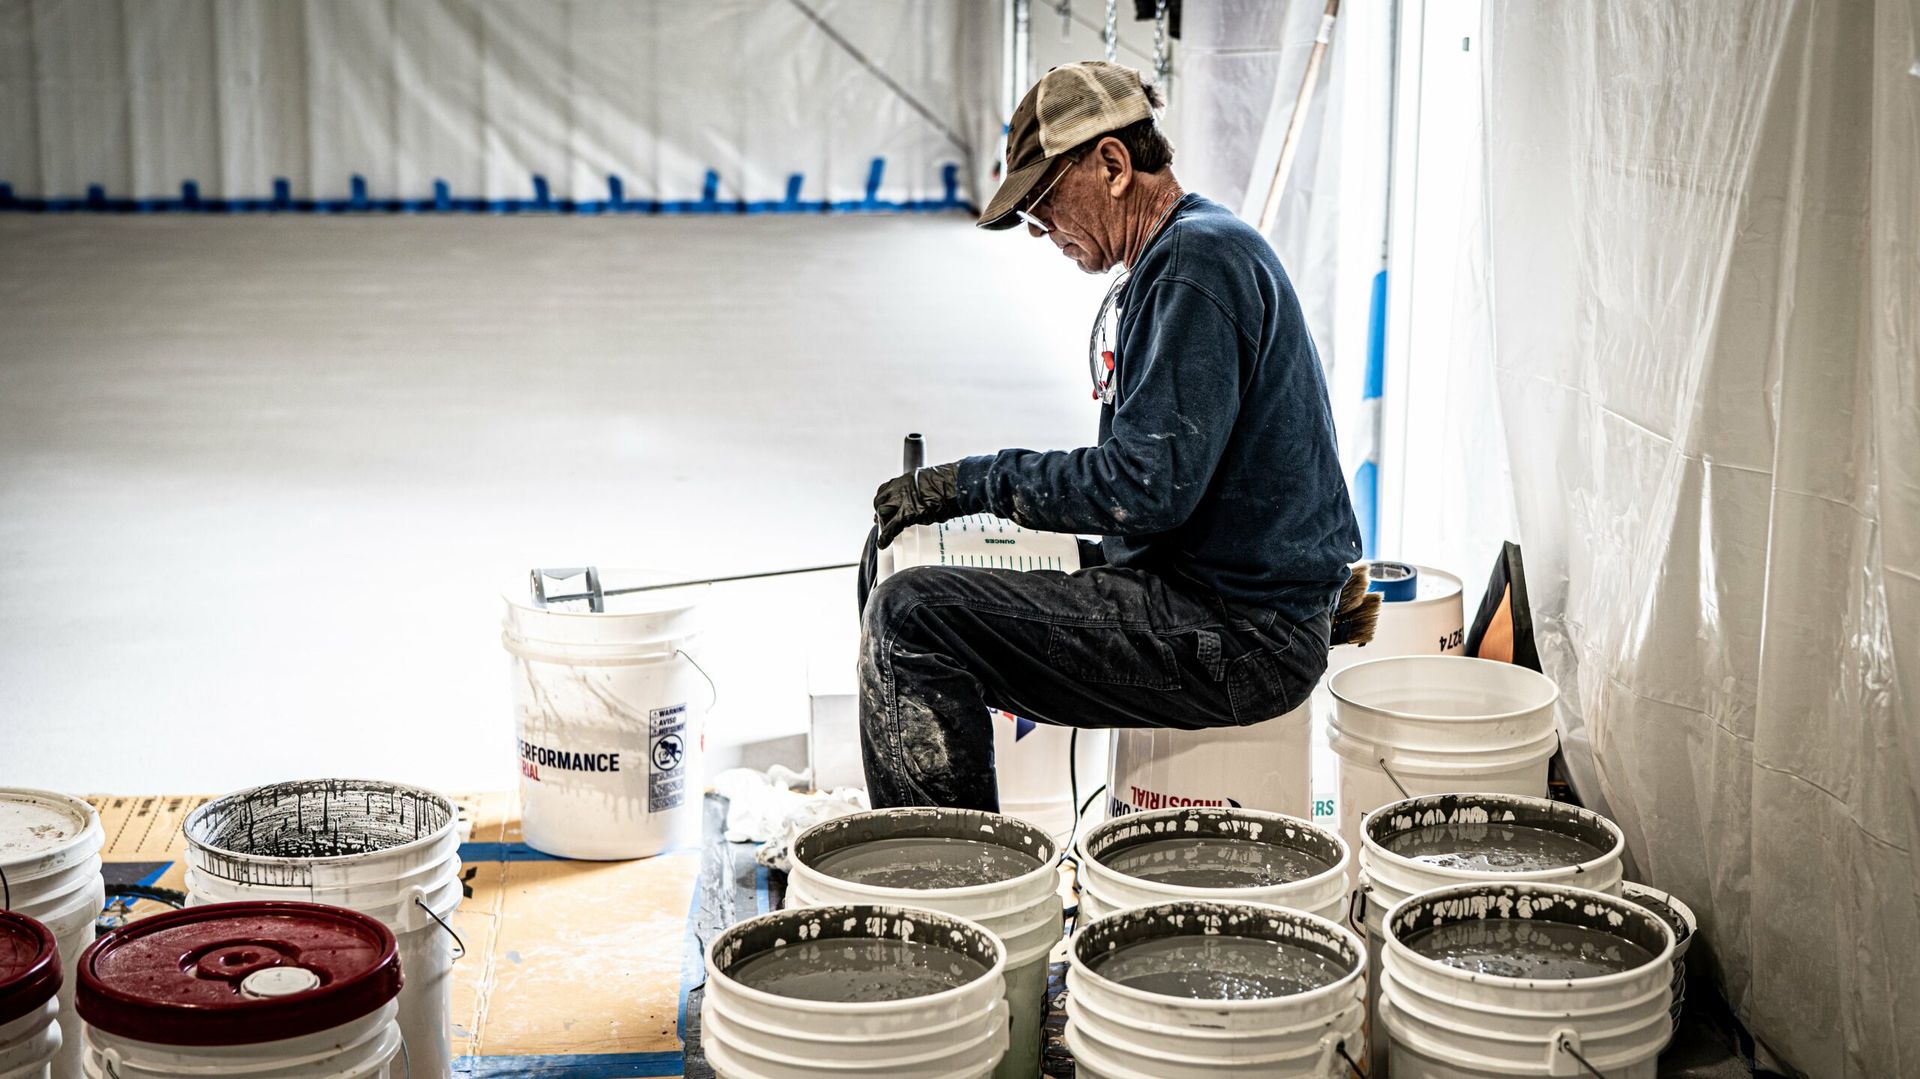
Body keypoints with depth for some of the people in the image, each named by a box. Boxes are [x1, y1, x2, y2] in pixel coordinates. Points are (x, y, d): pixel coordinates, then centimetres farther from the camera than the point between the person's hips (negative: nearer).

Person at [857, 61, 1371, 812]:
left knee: (909, 619, -19)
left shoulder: (1195, 261, -16)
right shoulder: (1188, 252, 17)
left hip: (1236, 639, -11)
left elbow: (1147, 487, -24)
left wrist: (977, 483, -14)